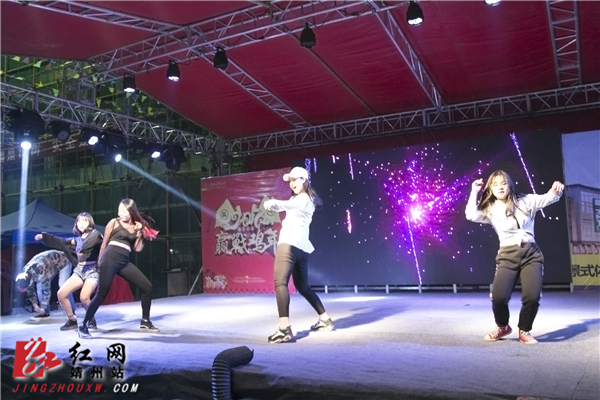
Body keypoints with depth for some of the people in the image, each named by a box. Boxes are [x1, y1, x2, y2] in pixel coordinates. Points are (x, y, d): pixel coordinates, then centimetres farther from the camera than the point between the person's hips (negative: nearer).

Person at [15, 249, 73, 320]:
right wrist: (35, 304, -5)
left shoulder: (39, 273, -39)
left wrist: (42, 308, -21)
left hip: (63, 261, -8)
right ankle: (45, 313, 4)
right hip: (51, 263, 8)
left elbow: (46, 290, -31)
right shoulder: (25, 273, -14)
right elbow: (30, 290, 1)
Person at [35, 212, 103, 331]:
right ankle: (72, 320, 11)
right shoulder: (77, 239, 19)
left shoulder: (95, 234, 0)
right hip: (79, 270, 7)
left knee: (84, 298, -27)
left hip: (92, 270, -7)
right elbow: (61, 243, 31)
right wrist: (43, 236, 29)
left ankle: (92, 320, 0)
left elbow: (93, 239, -24)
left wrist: (82, 250, -39)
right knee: (61, 294, -6)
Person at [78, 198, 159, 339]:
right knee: (101, 294, -10)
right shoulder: (114, 222, 6)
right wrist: (99, 262, 12)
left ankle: (145, 322, 10)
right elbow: (104, 243, 10)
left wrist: (140, 233, 3)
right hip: (110, 259, -5)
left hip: (125, 262, 5)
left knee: (147, 287, -1)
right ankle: (84, 326, 3)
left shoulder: (136, 227, 16)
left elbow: (138, 248, 12)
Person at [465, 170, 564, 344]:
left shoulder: (525, 201, 8)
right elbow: (471, 215, -8)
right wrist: (474, 192, -5)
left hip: (531, 254, 1)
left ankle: (524, 331, 14)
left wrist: (556, 190, -22)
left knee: (532, 296, -15)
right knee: (498, 297, -17)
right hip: (507, 256, 0)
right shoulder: (491, 209, 7)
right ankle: (502, 327, 16)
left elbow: (547, 198, 0)